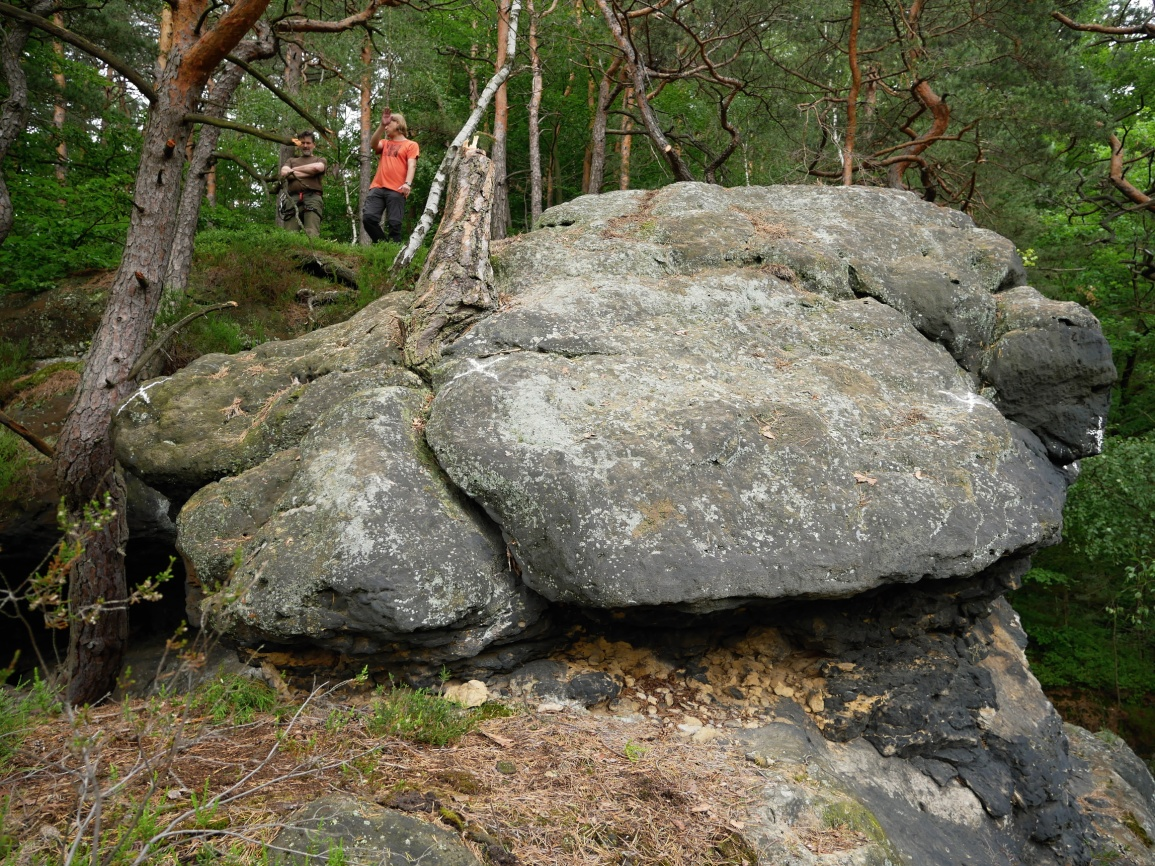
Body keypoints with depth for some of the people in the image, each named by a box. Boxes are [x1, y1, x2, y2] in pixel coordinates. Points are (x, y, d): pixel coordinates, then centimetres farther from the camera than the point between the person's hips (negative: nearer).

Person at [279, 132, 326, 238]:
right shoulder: (291, 160, 31)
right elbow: (284, 173, 9)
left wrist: (294, 170, 10)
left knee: (312, 234, -21)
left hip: (312, 197, -2)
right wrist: (309, 173, 5)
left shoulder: (320, 160, 26)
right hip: (293, 198, 2)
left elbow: (317, 167, 0)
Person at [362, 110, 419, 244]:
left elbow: (411, 165, -3)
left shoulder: (411, 145, 11)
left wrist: (408, 183, -19)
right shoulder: (385, 143, 25)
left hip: (396, 190, -4)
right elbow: (373, 144, 3)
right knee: (368, 218, -10)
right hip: (377, 187, 4)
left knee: (394, 223, -9)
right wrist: (381, 124, -5)